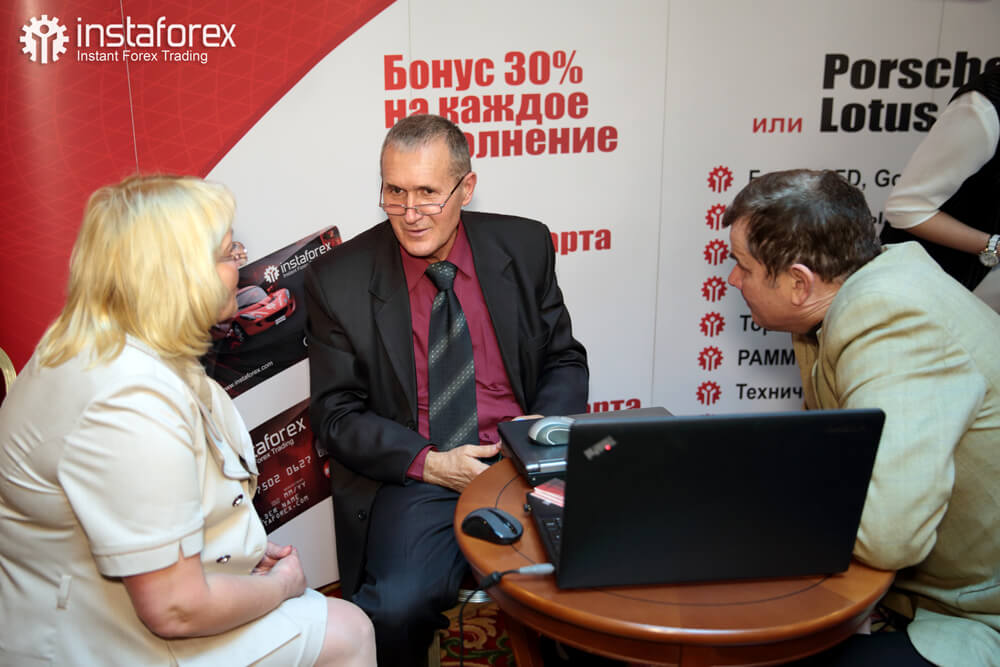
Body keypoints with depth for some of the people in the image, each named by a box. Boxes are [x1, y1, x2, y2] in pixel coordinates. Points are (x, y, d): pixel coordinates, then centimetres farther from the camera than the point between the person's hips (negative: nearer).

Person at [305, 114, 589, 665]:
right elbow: (337, 416, 0)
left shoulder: (524, 247, 4)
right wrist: (429, 463, -14)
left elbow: (564, 360, 12)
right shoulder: (338, 280, -2)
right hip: (412, 476, -2)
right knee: (397, 607, -28)